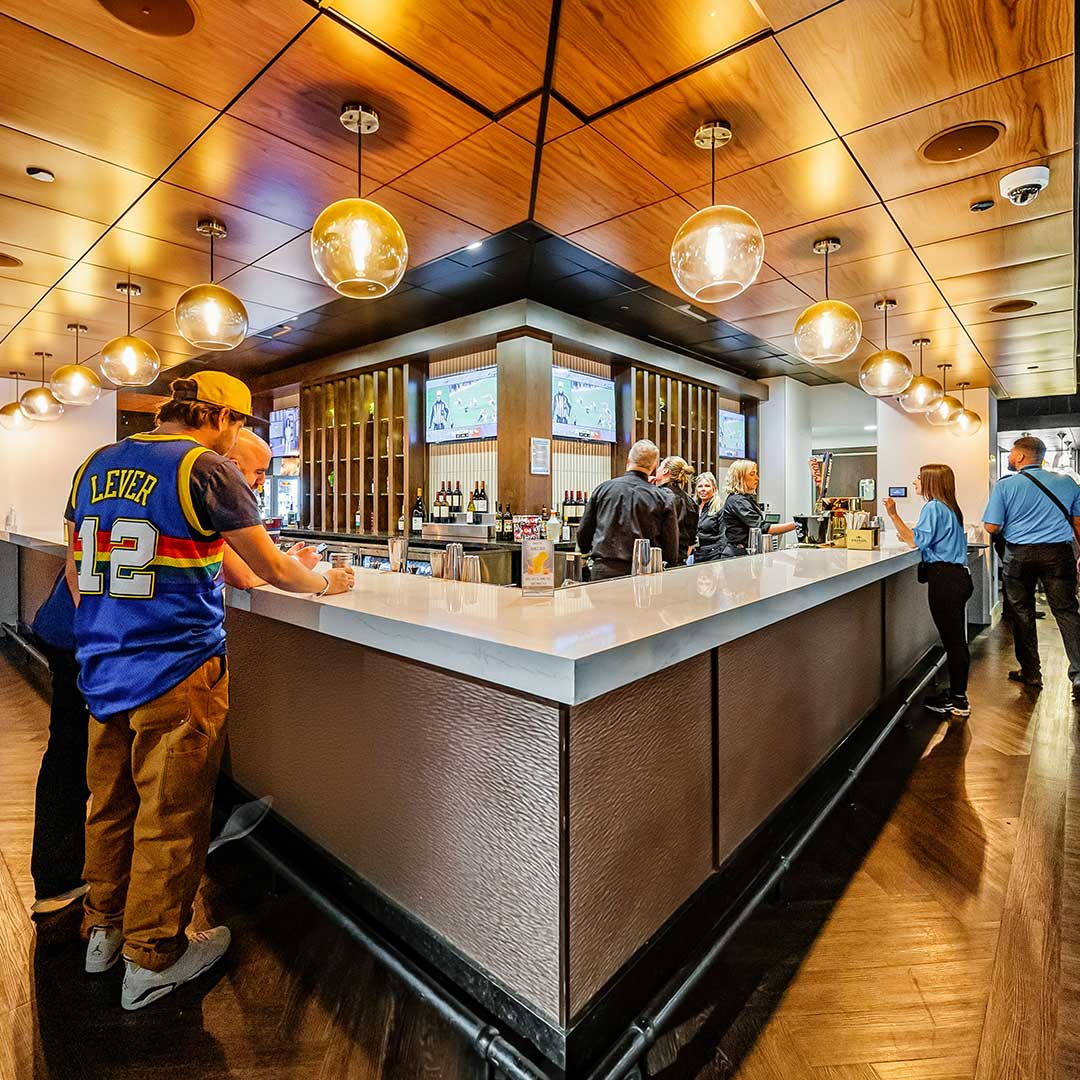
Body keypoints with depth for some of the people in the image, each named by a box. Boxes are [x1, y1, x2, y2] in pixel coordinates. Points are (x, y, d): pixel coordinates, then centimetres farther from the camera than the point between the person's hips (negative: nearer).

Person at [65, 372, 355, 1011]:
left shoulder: (95, 466, 10)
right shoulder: (206, 469, -13)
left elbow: (76, 569, 17)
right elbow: (273, 570, -12)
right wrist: (327, 582, 5)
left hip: (103, 667, 8)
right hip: (177, 674, -7)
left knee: (111, 802, 21)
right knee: (171, 815, 7)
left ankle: (105, 928, 38)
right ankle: (152, 958, 22)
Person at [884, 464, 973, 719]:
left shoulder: (933, 507, -11)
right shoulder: (949, 507, 19)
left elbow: (917, 541, -17)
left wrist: (893, 515, -17)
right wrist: (910, 537, 15)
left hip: (944, 579, -10)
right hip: (958, 576, 10)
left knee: (952, 640, -4)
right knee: (955, 640, 14)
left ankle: (958, 702, 3)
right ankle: (957, 695, 24)